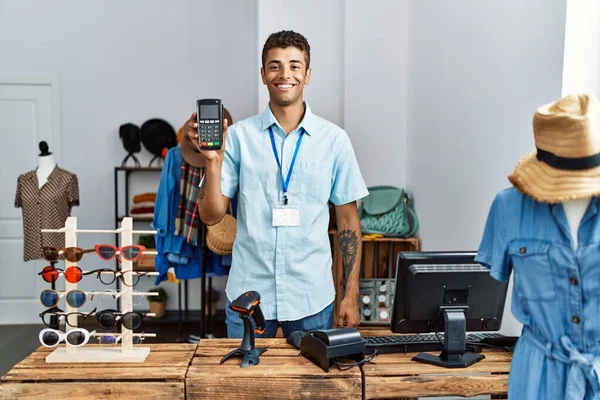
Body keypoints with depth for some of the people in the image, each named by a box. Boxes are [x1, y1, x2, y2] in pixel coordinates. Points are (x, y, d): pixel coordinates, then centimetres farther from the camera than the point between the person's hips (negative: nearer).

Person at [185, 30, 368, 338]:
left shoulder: (334, 140, 0)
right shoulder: (239, 136, -3)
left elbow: (348, 219, 4)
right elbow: (211, 216, -2)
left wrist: (351, 296, 1)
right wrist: (213, 160, -17)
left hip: (311, 298, 1)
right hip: (247, 294, 0)